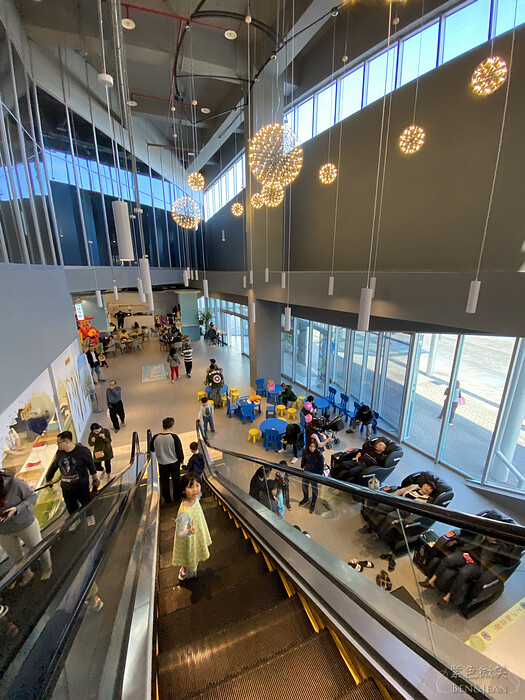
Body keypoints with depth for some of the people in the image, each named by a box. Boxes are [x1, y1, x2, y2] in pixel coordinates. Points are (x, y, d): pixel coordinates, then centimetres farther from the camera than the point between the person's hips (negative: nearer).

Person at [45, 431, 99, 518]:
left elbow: (91, 466, -7)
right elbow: (53, 466, 17)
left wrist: (95, 480, 2)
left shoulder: (82, 451, -18)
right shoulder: (59, 452, -2)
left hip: (81, 486, -5)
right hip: (66, 488, 5)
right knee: (72, 511, 16)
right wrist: (48, 479, 29)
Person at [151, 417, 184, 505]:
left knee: (164, 482, 21)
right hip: (174, 463, -1)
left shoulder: (155, 437, -15)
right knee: (176, 480, 20)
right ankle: (177, 497, 37)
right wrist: (181, 460, 3)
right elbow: (179, 450, -15)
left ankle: (167, 499, 33)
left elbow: (152, 449, 2)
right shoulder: (174, 437, -23)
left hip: (162, 464, 2)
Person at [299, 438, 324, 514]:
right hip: (306, 473, 4)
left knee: (314, 489, 16)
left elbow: (321, 466, -16)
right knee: (304, 486, 24)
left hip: (315, 474, -4)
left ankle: (313, 504, 41)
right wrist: (301, 467, 7)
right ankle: (306, 499, 53)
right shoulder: (305, 451, -15)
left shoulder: (319, 454, -26)